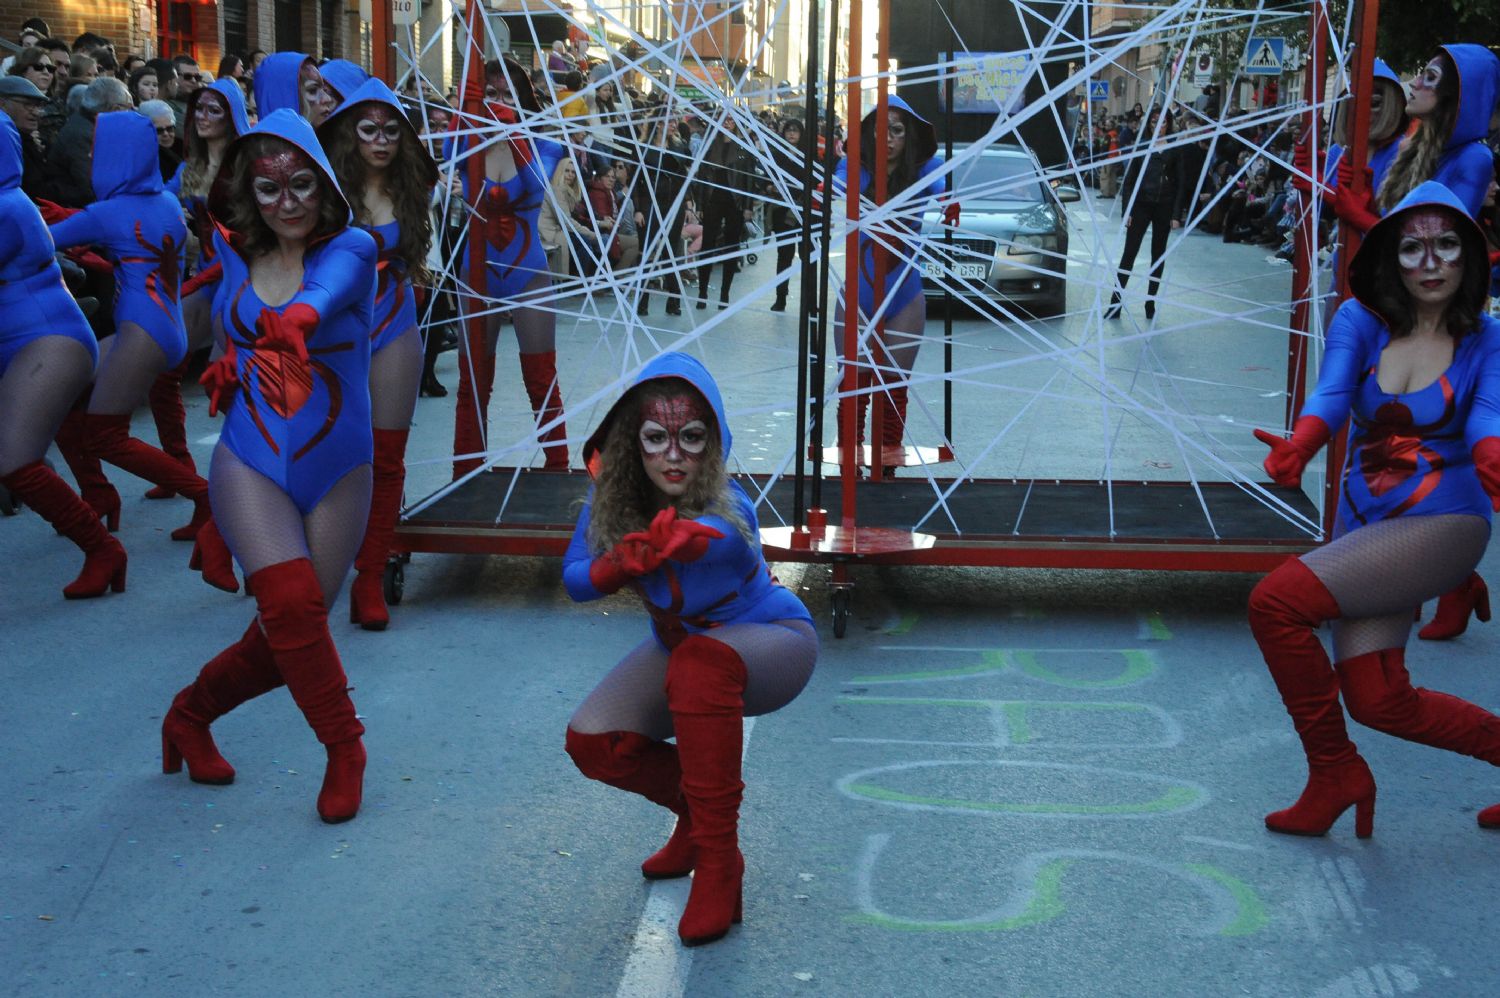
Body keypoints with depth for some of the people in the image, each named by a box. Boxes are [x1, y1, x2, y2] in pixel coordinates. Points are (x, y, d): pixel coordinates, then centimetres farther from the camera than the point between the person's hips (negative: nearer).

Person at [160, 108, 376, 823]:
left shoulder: (350, 247, -8)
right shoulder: (235, 254, 3)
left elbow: (327, 288, -31)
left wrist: (300, 314, -51)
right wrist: (229, 364, 4)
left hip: (335, 469, -1)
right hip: (251, 462, 1)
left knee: (292, 635, 2)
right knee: (291, 601, -21)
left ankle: (191, 712, 29)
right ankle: (344, 748, -2)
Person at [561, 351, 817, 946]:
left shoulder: (728, 513, -33)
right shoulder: (612, 497, -16)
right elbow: (574, 578, -10)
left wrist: (646, 552, -61)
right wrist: (617, 566, -31)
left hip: (770, 642, -6)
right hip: (682, 648, 6)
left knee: (700, 660, -40)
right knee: (592, 744, -14)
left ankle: (718, 862, -29)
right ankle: (698, 807, 17)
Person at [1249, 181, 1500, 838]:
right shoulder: (1361, 322, 0)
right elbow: (1329, 395, -16)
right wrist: (1298, 448, -39)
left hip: (1440, 523, -4)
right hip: (1365, 524, 4)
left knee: (1277, 601, -22)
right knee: (1379, 703, -3)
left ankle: (1333, 772, -4)